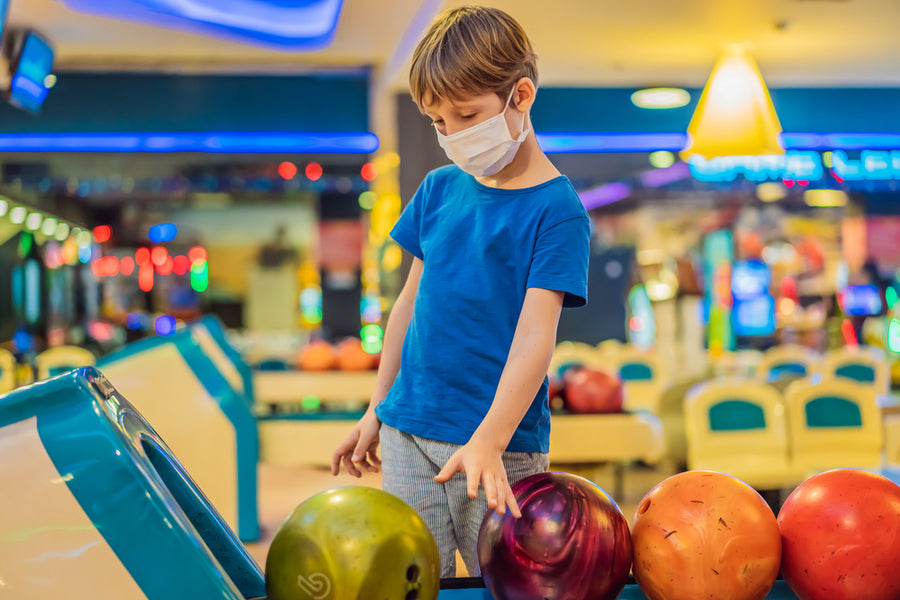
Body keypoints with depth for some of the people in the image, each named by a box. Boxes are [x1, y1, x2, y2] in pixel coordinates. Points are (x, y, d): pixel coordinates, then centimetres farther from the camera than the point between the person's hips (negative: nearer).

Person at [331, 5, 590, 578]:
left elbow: (536, 332, -18)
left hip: (501, 445, -4)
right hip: (408, 434, 5)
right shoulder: (439, 188, 7)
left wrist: (486, 443, -28)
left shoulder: (556, 208, -9)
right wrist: (377, 411, 16)